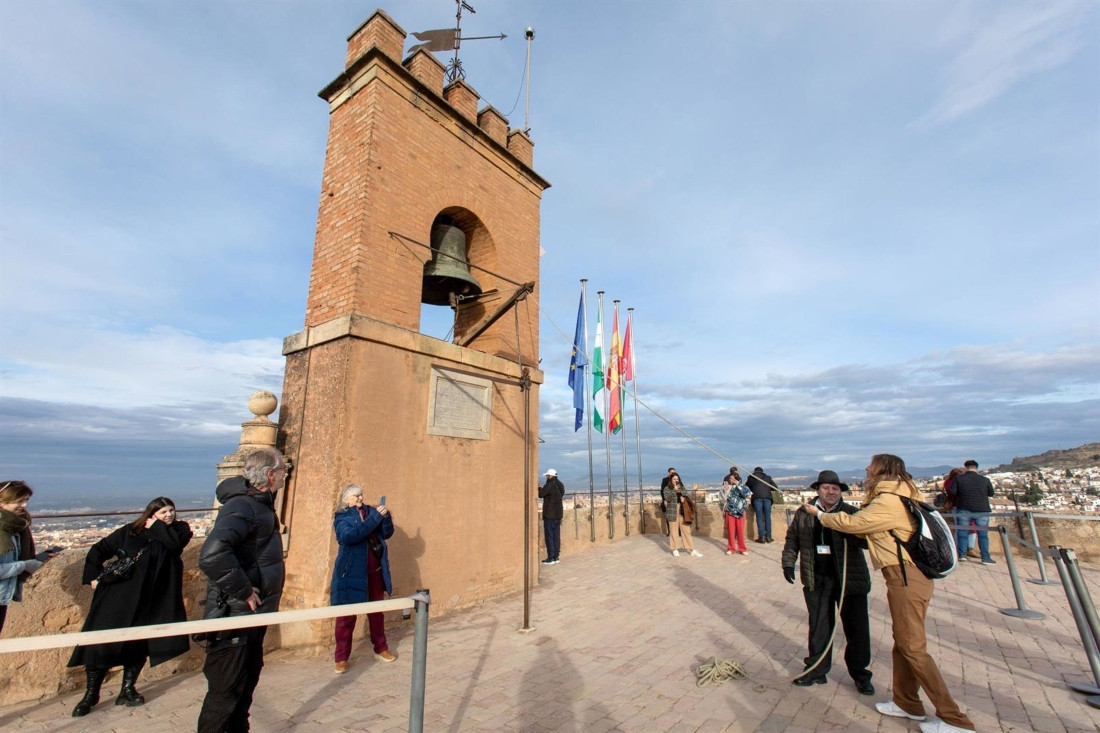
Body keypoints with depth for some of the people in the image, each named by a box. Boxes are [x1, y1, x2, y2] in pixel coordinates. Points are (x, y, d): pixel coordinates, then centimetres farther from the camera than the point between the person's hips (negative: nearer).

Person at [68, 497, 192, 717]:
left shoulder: (179, 530, -1)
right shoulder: (129, 531, 1)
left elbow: (175, 543, -23)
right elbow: (98, 550, 10)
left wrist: (156, 526, -13)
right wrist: (93, 576, -1)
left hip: (150, 602, 0)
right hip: (117, 598, 0)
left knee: (138, 645, 7)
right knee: (101, 642, 2)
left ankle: (127, 690, 25)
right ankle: (91, 694, 24)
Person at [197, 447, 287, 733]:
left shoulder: (260, 503, 6)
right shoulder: (242, 506, -25)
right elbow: (212, 555, -39)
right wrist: (243, 591, -28)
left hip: (253, 614, 10)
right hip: (235, 616, -10)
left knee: (247, 682, 24)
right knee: (225, 691, 5)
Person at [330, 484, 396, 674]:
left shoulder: (371, 511, 6)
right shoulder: (341, 517, -4)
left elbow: (387, 533, 3)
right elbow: (348, 536, -24)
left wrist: (385, 516, -16)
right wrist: (375, 518, -28)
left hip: (375, 572, 4)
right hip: (351, 573, -4)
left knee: (376, 612, 15)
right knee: (346, 616, 5)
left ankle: (380, 649, 30)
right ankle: (341, 658, 21)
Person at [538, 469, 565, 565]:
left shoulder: (550, 485, -17)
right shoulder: (560, 485, 10)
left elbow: (540, 494, -18)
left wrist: (540, 488, 3)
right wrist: (543, 488, 14)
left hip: (549, 515, -8)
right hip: (558, 514, 8)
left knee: (549, 536, -2)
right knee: (556, 536, 11)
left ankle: (551, 558, -1)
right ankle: (556, 556, 15)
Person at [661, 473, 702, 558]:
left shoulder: (682, 488, 13)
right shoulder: (667, 488, 0)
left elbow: (687, 497, 16)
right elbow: (667, 498, -15)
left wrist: (684, 498, -7)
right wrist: (674, 490, -23)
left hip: (682, 511, 3)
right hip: (672, 511, -3)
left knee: (686, 530, 2)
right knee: (674, 530, 2)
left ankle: (692, 550, 6)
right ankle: (675, 549, 14)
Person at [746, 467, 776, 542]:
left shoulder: (751, 477, 18)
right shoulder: (767, 477, 22)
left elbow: (746, 487, 26)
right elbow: (775, 487, 18)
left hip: (757, 497, -1)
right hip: (767, 497, 2)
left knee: (759, 517, -1)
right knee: (767, 517, 5)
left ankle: (762, 536, -6)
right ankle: (768, 536, 5)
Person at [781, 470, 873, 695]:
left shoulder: (852, 513, -4)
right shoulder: (804, 514, 2)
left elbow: (866, 541, -12)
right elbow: (792, 539, 10)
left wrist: (851, 532, -32)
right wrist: (788, 563, 4)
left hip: (850, 579, -2)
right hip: (817, 581, 2)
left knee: (857, 628, 8)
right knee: (818, 627, 13)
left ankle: (860, 673, 29)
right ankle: (816, 669, 27)